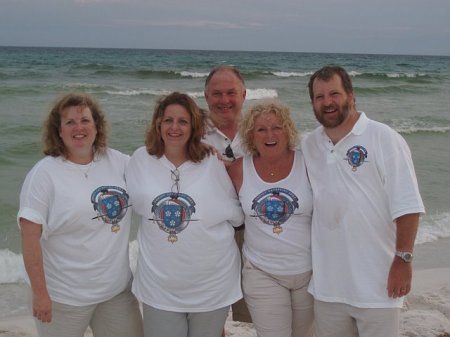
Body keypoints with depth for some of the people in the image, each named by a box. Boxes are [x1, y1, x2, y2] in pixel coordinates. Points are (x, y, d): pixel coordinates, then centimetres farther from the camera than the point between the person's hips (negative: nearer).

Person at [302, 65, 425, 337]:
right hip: (327, 283, 5)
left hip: (377, 283, -4)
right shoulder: (309, 146, 7)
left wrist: (403, 259, -15)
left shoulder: (384, 139, -8)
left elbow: (407, 206, -11)